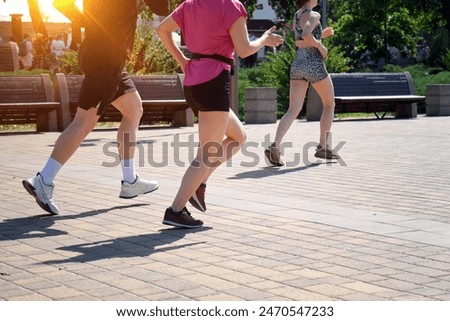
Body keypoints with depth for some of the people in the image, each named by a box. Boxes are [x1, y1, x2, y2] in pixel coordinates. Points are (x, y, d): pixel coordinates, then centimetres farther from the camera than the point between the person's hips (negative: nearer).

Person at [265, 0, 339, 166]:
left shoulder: (296, 16, 17)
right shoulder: (314, 15, -7)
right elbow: (306, 35, -26)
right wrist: (320, 45, -11)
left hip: (297, 64, 6)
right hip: (314, 65, -6)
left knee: (293, 110, -3)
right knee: (329, 105, 15)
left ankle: (274, 146, -24)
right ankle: (323, 147, 14)